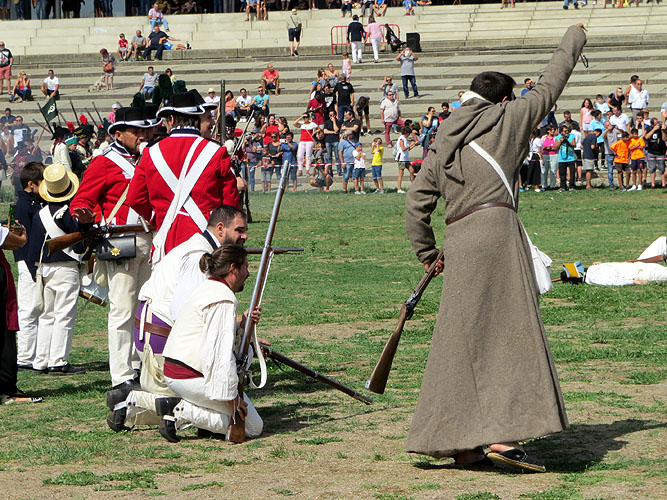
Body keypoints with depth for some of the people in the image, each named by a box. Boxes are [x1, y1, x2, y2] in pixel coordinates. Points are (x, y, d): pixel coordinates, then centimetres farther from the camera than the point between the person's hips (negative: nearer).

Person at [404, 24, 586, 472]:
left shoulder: (443, 145, 21)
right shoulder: (507, 119, 8)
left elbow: (417, 204, 17)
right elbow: (549, 88, 18)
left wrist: (427, 253, 27)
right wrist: (575, 40, 33)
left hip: (457, 241, 6)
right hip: (495, 228, -6)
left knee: (462, 338, 7)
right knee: (510, 332, -7)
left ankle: (460, 443, 7)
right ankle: (503, 435, -17)